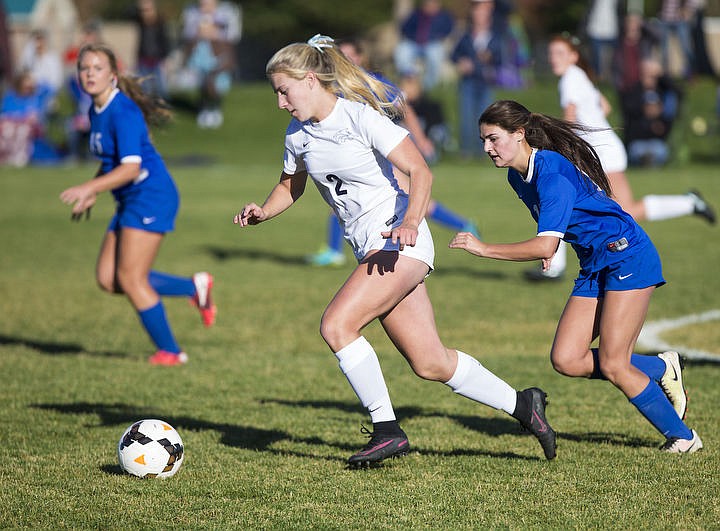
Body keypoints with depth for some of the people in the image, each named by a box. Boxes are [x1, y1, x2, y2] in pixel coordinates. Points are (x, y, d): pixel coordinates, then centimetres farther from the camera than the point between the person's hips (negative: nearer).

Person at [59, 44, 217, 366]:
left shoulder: (123, 112, -17)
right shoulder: (96, 112, 11)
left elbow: (131, 167, -25)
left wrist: (88, 189, -31)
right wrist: (92, 194, 15)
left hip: (151, 196, -9)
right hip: (130, 202, 9)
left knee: (130, 279, -9)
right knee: (107, 279, 4)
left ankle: (169, 352, 3)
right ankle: (195, 288, 15)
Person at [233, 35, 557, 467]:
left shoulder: (360, 116, -14)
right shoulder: (298, 134, 8)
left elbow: (421, 173, -18)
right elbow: (291, 187, 23)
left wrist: (410, 222, -34)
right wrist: (263, 212, 3)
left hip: (399, 241, -8)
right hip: (371, 249, 8)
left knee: (336, 325, -21)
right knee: (430, 363, 5)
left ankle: (387, 431, -12)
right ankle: (521, 405, 20)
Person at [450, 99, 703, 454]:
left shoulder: (553, 173, -24)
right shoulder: (517, 177, 5)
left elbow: (545, 246, -33)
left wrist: (483, 249, -29)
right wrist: (546, 248, 6)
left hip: (628, 256, -9)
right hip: (594, 267, 9)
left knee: (612, 365, -12)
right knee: (565, 360, -3)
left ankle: (682, 437, 3)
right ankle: (661, 368, 14)